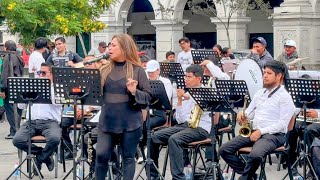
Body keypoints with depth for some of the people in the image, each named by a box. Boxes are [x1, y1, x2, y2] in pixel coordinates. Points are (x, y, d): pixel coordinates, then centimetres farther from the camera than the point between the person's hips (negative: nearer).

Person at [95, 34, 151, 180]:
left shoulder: (137, 70, -3)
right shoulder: (105, 69, 8)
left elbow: (148, 96, -3)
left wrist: (134, 92, -21)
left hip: (130, 121, -3)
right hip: (107, 119, 4)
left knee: (128, 157, 5)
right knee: (101, 155, 2)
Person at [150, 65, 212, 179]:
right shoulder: (186, 94, 16)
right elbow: (180, 119, 10)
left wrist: (189, 98, -14)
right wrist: (179, 100, 0)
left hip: (200, 128, -7)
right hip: (185, 125, 7)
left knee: (174, 139, -34)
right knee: (154, 137, -8)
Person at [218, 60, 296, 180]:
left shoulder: (285, 97, -3)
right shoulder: (260, 93, 19)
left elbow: (282, 123, -12)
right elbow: (249, 114, 24)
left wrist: (261, 131, -19)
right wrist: (242, 115, 0)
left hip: (273, 134, -7)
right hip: (253, 132, 7)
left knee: (255, 155, -37)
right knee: (224, 150, -10)